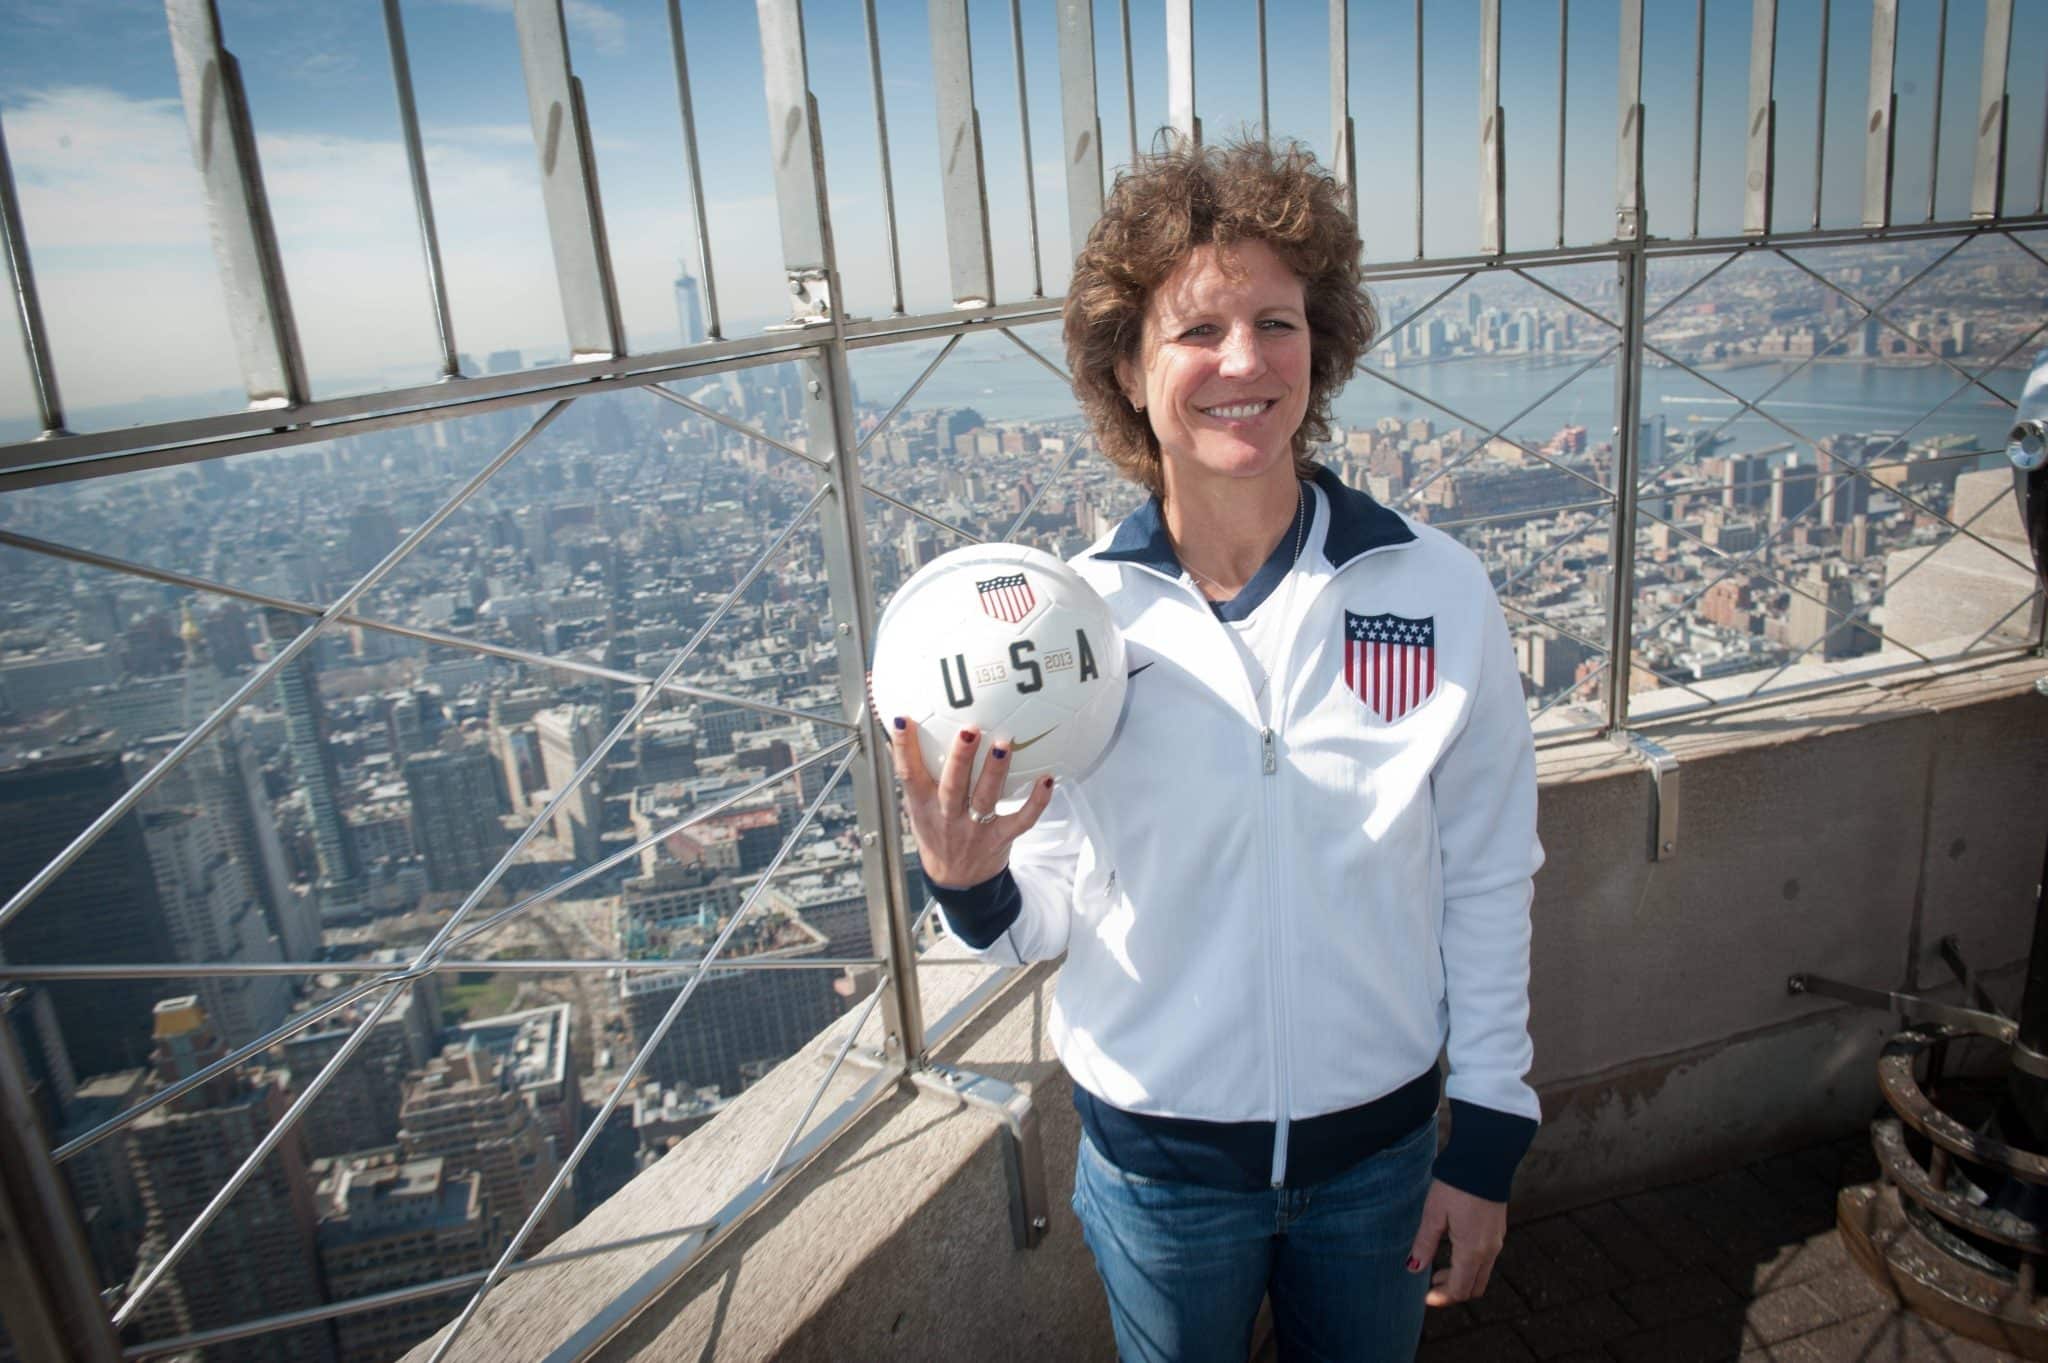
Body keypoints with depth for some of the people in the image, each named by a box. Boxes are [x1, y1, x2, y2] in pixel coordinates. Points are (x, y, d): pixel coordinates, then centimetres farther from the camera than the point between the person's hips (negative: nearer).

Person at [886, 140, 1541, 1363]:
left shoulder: (1439, 591, -13)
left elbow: (1489, 882, -5)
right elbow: (1051, 914, -8)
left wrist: (1489, 1140, 0)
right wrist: (975, 884, -30)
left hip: (1379, 1142, 1)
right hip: (1157, 1155, 0)